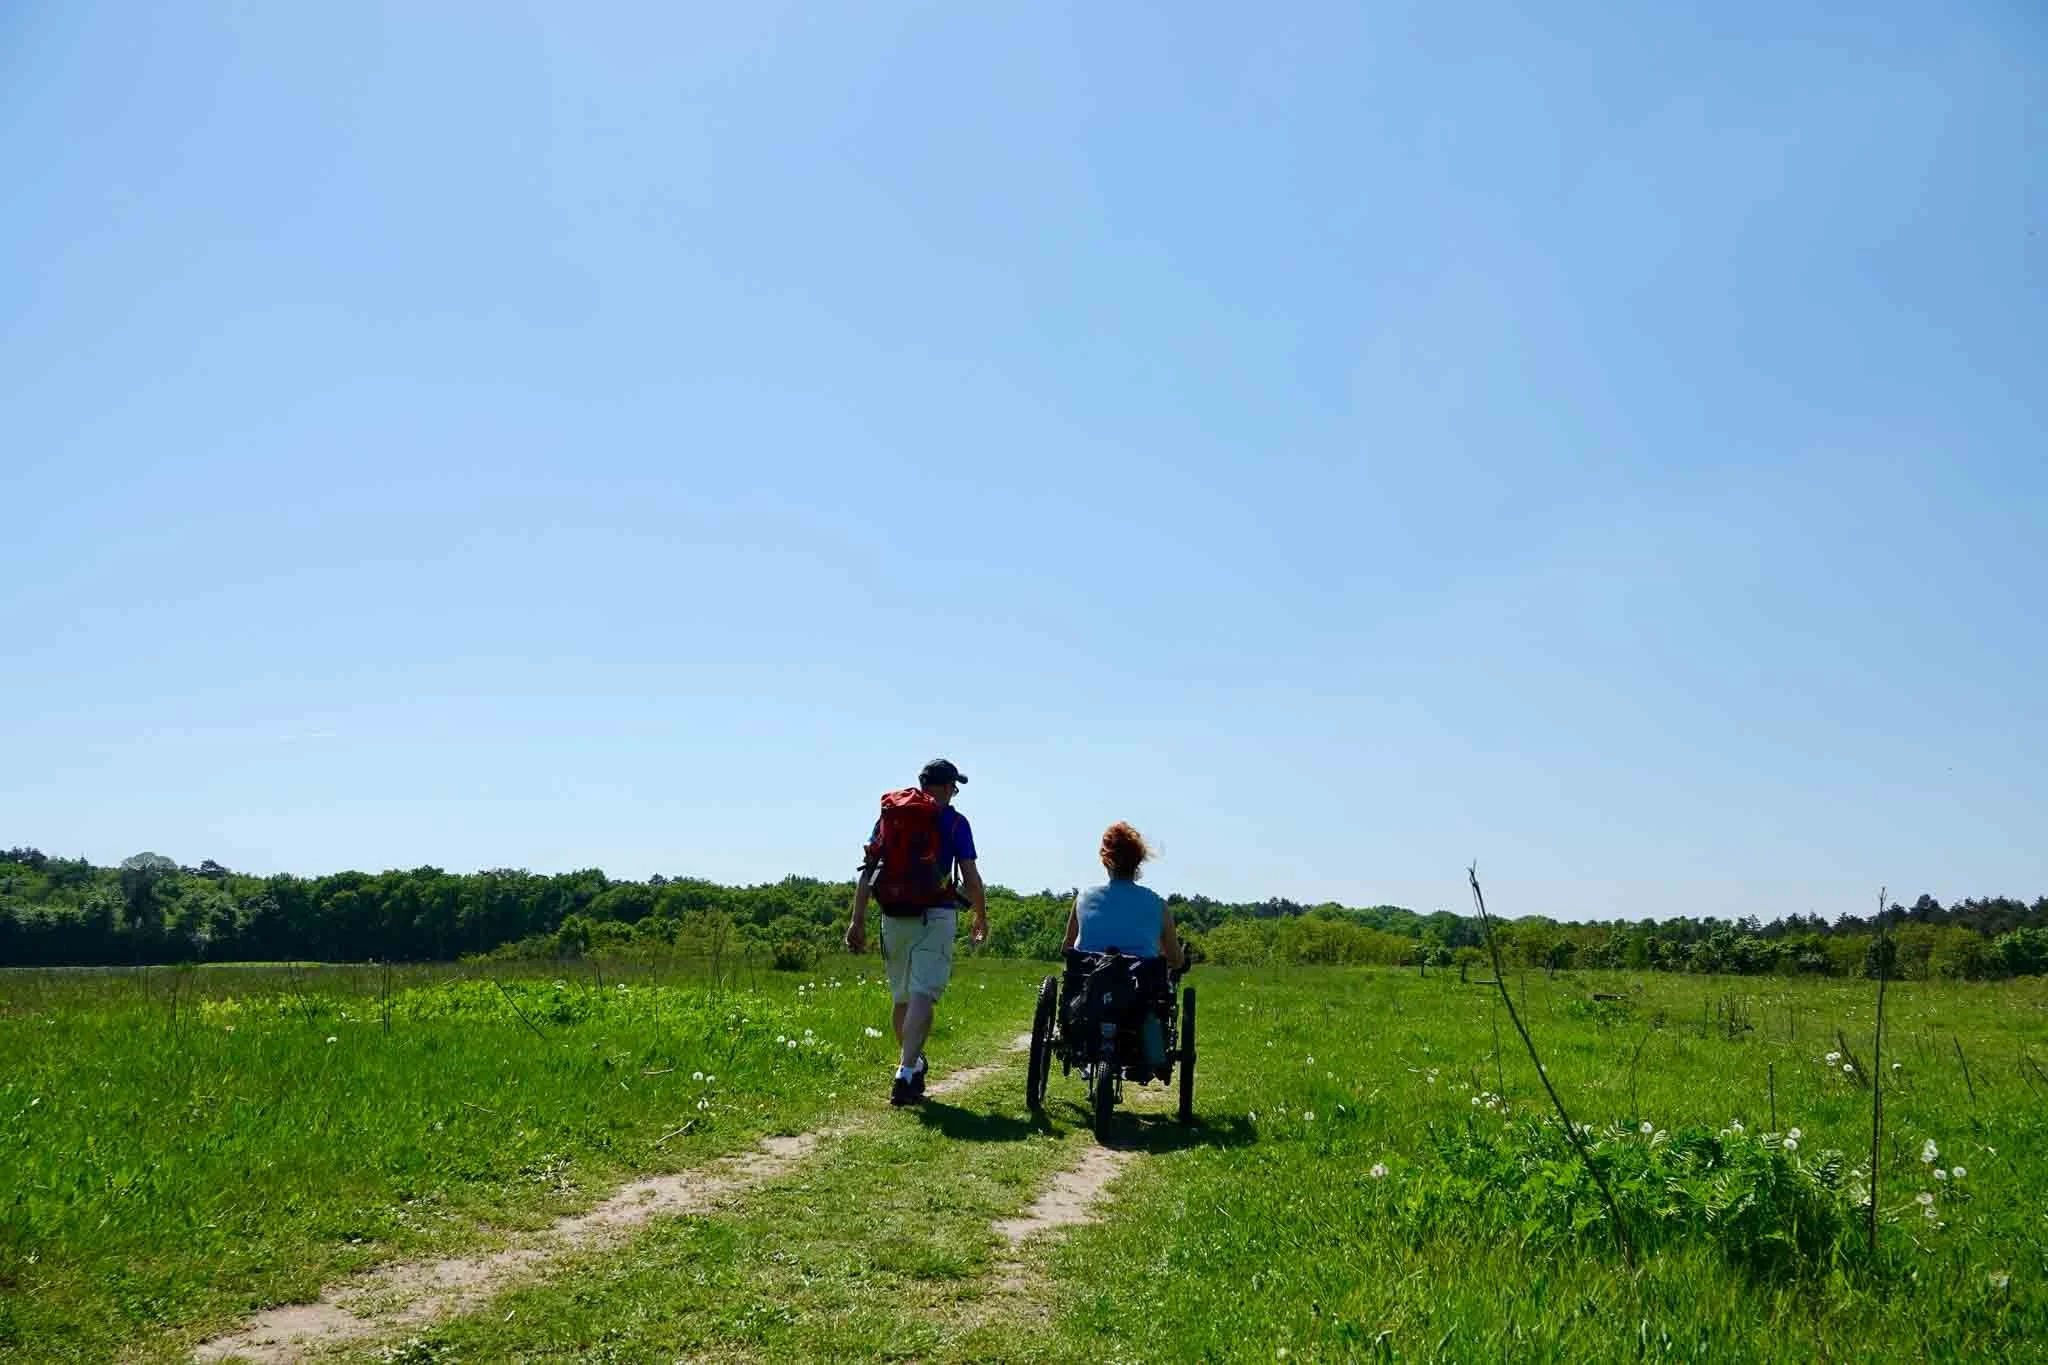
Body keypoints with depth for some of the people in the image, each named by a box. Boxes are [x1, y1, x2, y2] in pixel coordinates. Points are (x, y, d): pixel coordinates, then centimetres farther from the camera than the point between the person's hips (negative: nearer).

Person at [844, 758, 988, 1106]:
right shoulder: (955, 822, 0)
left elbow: (867, 871, 3)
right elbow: (970, 878, -3)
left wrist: (858, 920, 3)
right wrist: (982, 918, 11)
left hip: (894, 916, 4)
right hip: (935, 915, -4)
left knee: (901, 996, 18)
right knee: (922, 995, -9)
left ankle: (913, 1063, 35)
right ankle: (905, 1073, -21)